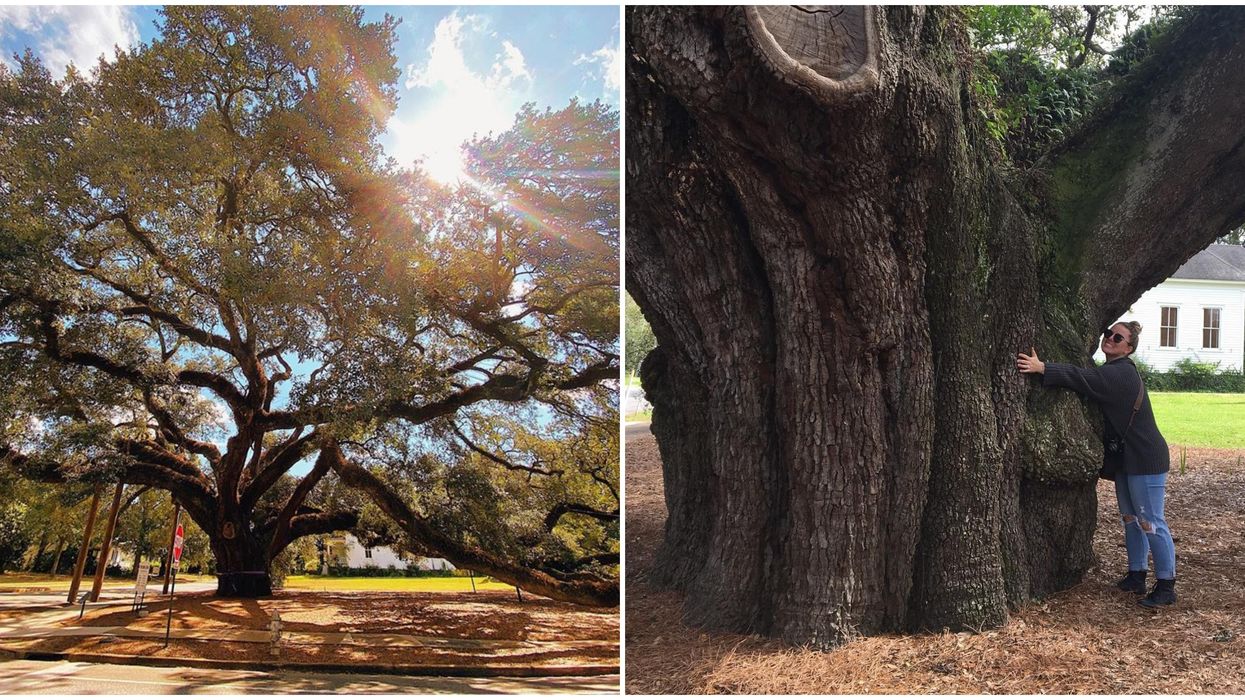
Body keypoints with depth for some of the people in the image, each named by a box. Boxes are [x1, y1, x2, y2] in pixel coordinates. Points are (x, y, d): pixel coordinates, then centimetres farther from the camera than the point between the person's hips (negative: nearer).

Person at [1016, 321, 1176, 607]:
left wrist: (1043, 368, -41)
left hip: (1145, 459, -10)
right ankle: (1136, 576, 26)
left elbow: (1083, 378, -34)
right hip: (1125, 457, 10)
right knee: (1130, 518, 16)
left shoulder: (1121, 374, -21)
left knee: (1150, 522, -4)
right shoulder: (1110, 372, 11)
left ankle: (1166, 586, 4)